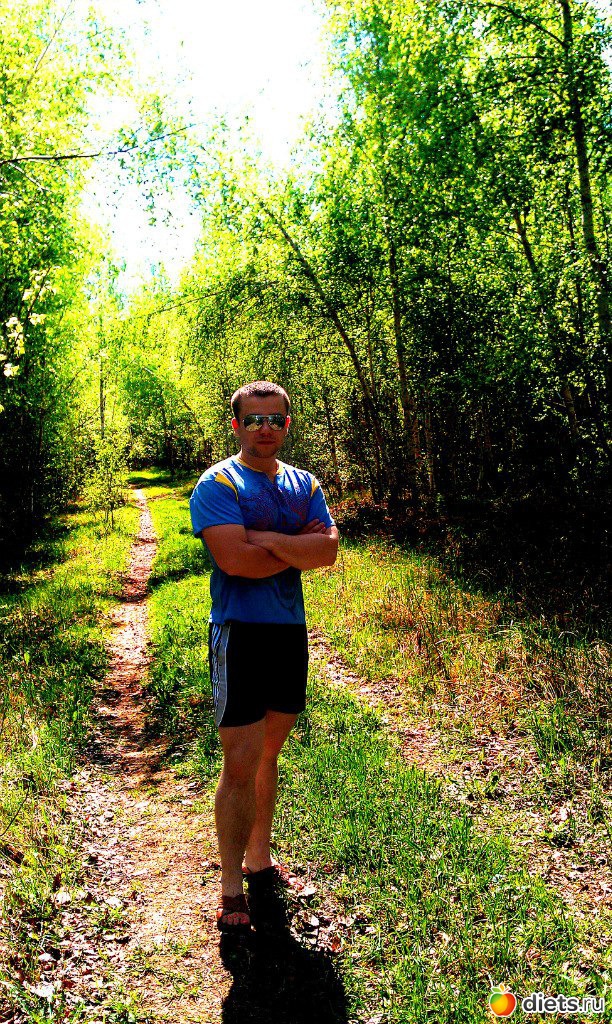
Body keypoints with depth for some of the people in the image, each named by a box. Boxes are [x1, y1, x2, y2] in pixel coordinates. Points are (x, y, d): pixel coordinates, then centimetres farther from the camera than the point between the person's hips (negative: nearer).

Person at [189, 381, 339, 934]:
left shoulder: (305, 485, 10)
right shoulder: (218, 483, -7)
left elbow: (329, 550, -4)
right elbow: (236, 560, -21)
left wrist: (266, 539, -16)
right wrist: (298, 549, -9)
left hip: (291, 630, 6)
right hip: (240, 632, -5)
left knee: (269, 752, 17)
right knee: (241, 763, -4)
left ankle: (259, 857, 34)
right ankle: (232, 888, 11)